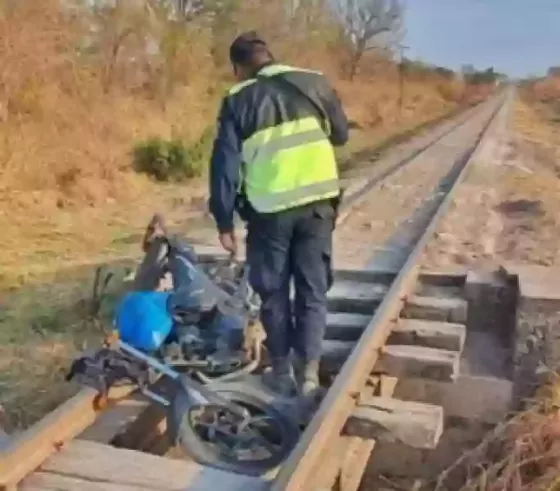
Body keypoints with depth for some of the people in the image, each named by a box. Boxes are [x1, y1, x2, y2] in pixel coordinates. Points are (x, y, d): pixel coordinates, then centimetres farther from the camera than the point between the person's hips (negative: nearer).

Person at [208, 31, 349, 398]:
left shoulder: (238, 100, 3)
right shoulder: (314, 82, 8)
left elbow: (225, 164, -1)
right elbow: (341, 135, 18)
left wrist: (225, 222, 4)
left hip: (269, 210, -1)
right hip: (318, 202, 2)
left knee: (274, 293, 13)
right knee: (313, 290, 11)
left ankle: (283, 372, 20)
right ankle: (309, 372, 11)